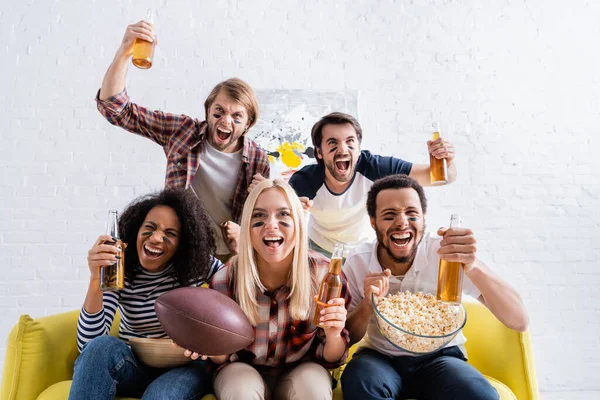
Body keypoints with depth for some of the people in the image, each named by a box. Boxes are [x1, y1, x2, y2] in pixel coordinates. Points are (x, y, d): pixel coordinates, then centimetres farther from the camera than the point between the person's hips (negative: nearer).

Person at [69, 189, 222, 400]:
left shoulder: (199, 266, -10)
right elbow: (88, 345, -18)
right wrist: (96, 282, -31)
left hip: (183, 366, -2)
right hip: (134, 366, 2)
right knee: (103, 346, -29)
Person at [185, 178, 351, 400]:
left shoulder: (325, 275, -18)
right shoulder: (225, 280, -19)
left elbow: (330, 358, -8)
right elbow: (224, 357, -6)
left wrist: (333, 335, -30)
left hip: (301, 370, 1)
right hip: (244, 369, 0)